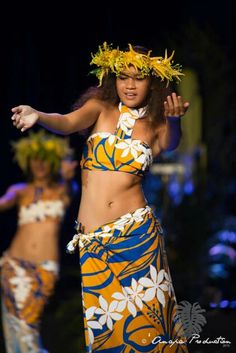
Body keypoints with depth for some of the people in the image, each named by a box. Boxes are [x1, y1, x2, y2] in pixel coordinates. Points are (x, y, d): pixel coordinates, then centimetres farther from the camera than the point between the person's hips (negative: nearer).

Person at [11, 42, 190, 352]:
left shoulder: (156, 126, 7)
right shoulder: (100, 108, 5)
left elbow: (171, 144, -14)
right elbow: (68, 122, -14)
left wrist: (174, 120, -37)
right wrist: (38, 116, -36)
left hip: (137, 234, 0)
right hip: (93, 241, 0)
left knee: (143, 316, 0)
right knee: (105, 321, -1)